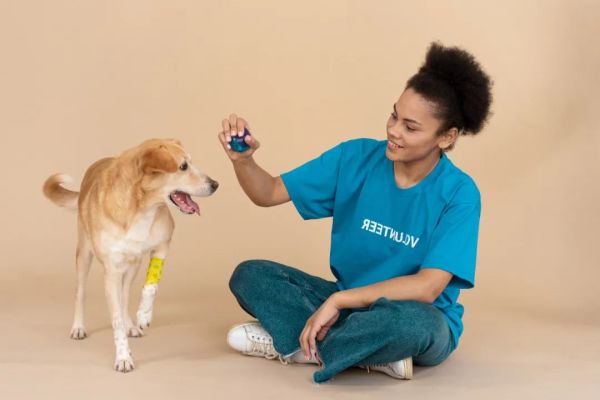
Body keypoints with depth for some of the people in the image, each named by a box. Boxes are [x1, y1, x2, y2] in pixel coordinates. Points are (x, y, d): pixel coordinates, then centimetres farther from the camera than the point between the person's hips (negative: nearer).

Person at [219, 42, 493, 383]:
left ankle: (291, 342, -15)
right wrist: (242, 159, -25)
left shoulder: (459, 195, -17)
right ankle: (376, 354, -18)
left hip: (422, 321, -4)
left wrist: (338, 300, -27)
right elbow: (269, 194, -3)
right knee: (250, 275, -10)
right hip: (348, 304, 5)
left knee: (407, 321, -40)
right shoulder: (355, 157, -6)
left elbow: (426, 288, -25)